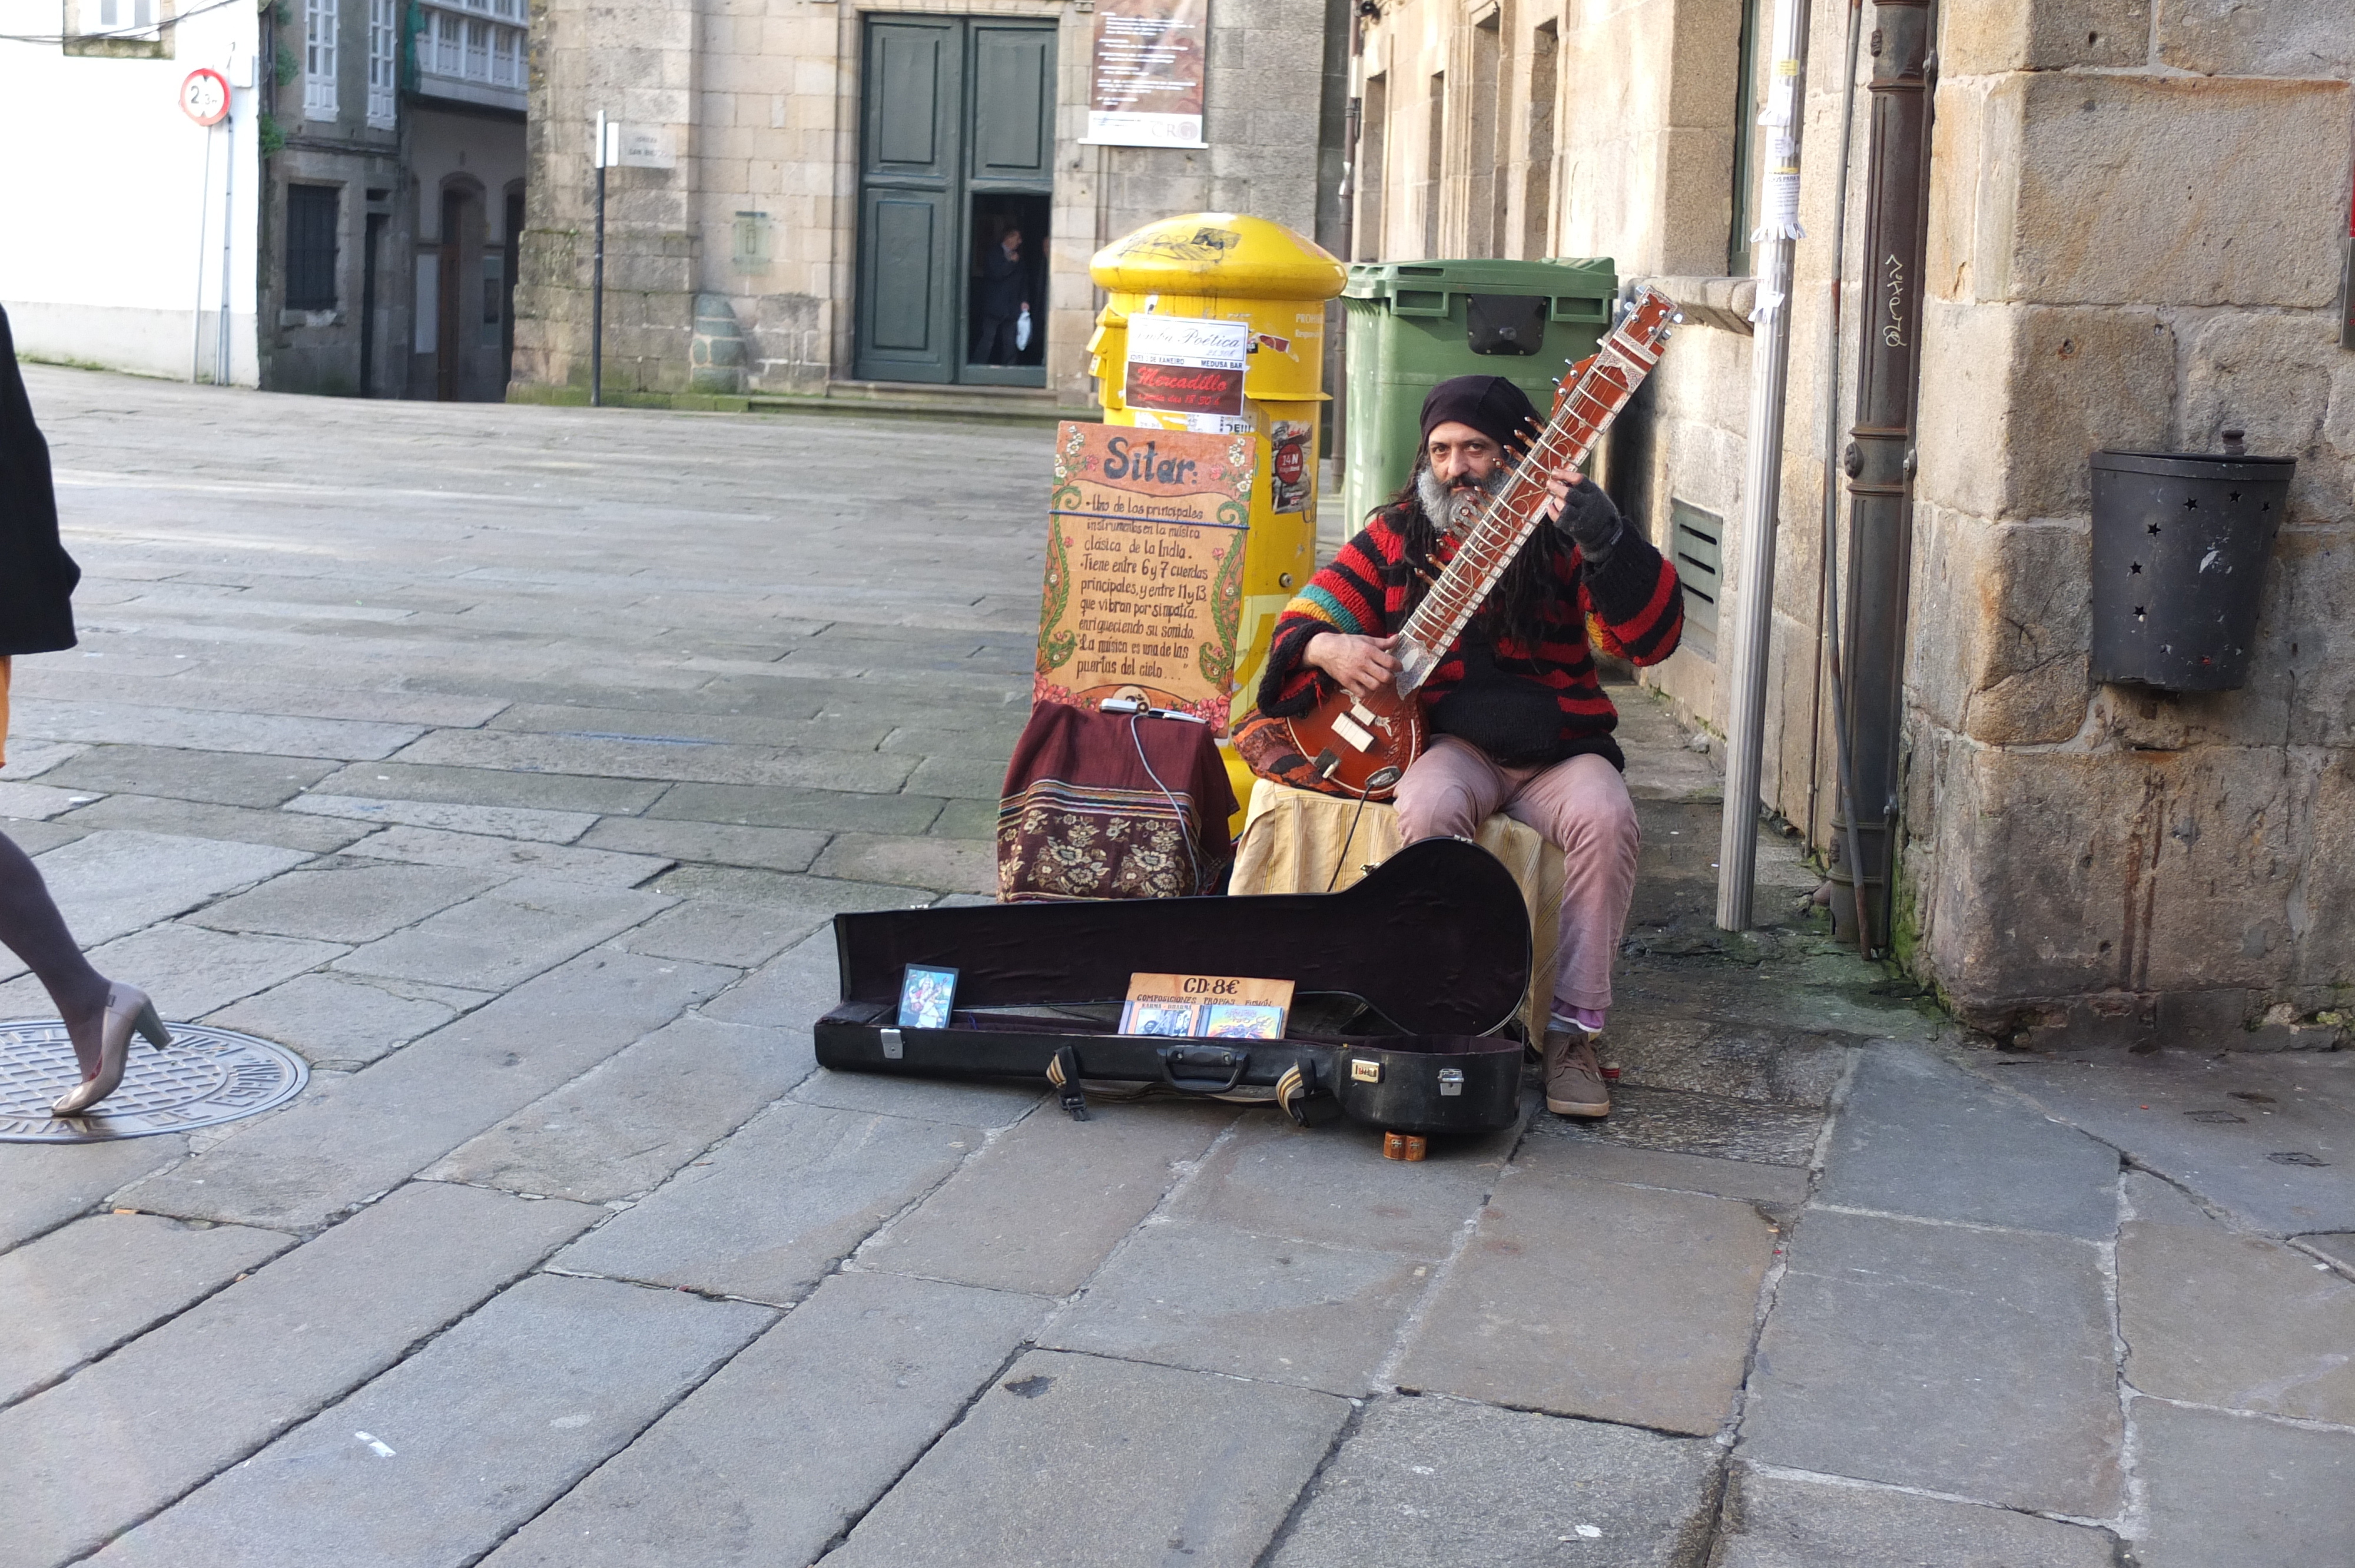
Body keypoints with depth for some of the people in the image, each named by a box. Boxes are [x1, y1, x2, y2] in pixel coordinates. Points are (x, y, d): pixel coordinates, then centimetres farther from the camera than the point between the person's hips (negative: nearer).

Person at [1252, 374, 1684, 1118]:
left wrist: (1606, 542, -28)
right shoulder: (1397, 535, 9)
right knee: (1427, 807, -34)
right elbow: (1302, 622, 10)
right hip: (1451, 745, 0)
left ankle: (1572, 1029, -19)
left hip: (1558, 749, 0)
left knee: (1606, 817, -31)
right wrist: (1331, 650, -15)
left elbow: (1654, 636, -11)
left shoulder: (1559, 537, 2)